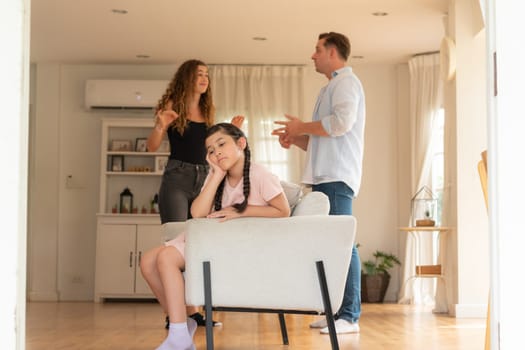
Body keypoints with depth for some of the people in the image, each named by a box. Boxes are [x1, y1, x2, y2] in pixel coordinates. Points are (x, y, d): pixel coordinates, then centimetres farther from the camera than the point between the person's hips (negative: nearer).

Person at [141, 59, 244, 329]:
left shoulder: (208, 111, 16)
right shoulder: (173, 105, 2)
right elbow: (152, 147, -3)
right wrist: (160, 126, -21)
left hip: (203, 178, 5)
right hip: (177, 178, -5)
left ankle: (192, 309, 7)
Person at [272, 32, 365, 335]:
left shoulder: (346, 82, -2)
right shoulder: (333, 87, 28)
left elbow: (342, 122, -21)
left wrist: (302, 127, -9)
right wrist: (296, 139, 15)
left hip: (337, 176, -10)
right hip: (326, 176, 10)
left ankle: (350, 316, -14)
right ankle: (337, 310, 12)